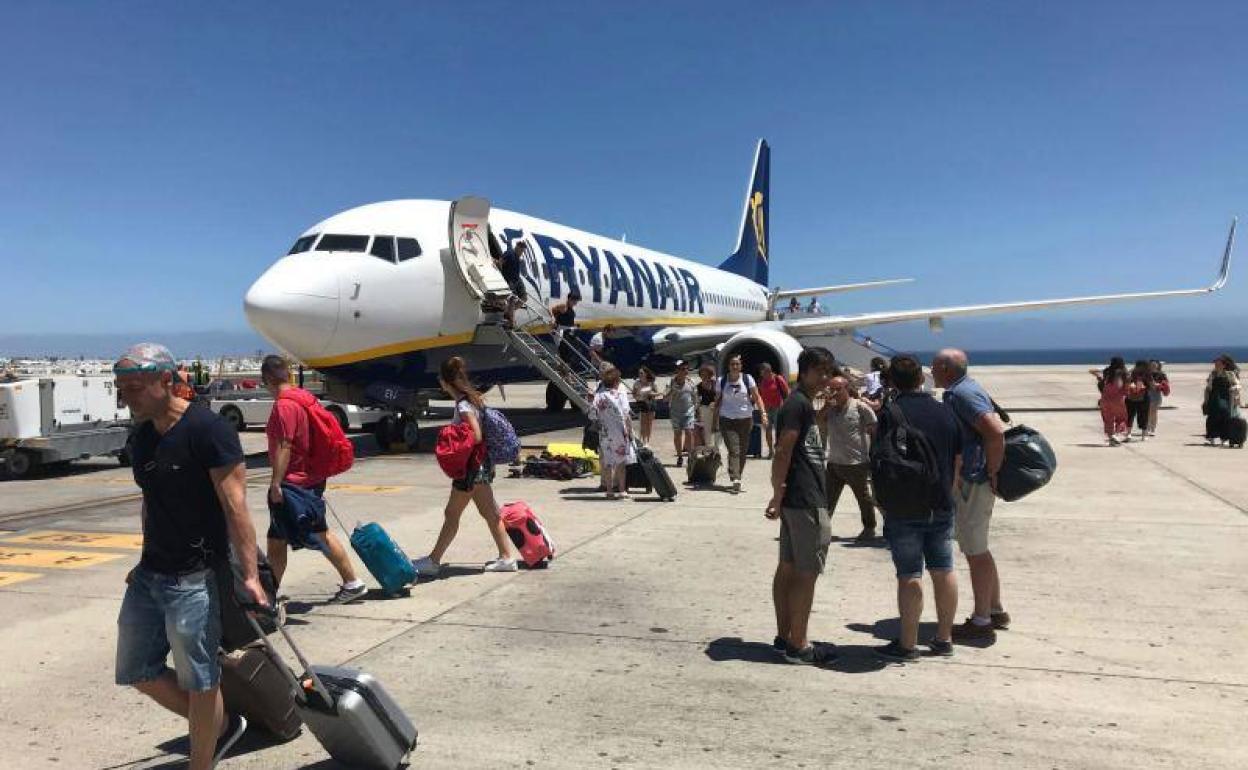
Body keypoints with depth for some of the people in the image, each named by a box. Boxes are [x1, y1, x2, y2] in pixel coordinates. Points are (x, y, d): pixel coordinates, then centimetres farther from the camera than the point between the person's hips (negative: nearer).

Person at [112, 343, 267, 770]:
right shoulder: (141, 437, 8)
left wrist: (249, 575, -23)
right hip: (149, 575, 9)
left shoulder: (207, 429, -17)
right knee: (138, 671, 16)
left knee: (198, 681, 4)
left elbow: (234, 506, -20)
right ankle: (220, 725, 33)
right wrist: (148, 561, 22)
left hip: (195, 580, -9)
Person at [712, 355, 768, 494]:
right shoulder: (722, 381, 3)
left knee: (742, 451, 6)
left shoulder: (747, 379, 1)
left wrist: (763, 413, -14)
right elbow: (717, 402, 9)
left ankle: (737, 477, 22)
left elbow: (757, 398, -1)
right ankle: (735, 480, -21)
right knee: (734, 451, -13)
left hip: (745, 419, 1)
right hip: (727, 420, -1)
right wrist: (714, 421, 8)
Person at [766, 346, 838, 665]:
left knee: (788, 568, 12)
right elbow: (783, 452, -20)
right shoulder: (799, 404, -13)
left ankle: (784, 637, 20)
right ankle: (798, 646, 2)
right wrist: (778, 495, -22)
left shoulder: (803, 403, 18)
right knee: (807, 573, -4)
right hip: (805, 501, -10)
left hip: (796, 499, 10)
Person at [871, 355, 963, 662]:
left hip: (905, 509, -6)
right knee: (944, 571, 13)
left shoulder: (891, 415, -12)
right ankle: (944, 638, 23)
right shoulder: (945, 412, 6)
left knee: (909, 576, -2)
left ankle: (908, 645, 4)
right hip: (942, 507, 6)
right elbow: (958, 461, 12)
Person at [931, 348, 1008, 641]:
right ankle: (996, 611, 29)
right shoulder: (966, 389, 13)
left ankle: (981, 621, 6)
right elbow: (995, 425, 22)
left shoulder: (961, 394, -18)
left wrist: (992, 472, -20)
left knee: (975, 552, -2)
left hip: (972, 482, -11)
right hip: (970, 480, 11)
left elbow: (996, 432, -29)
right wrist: (991, 471, 18)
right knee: (979, 549, 19)